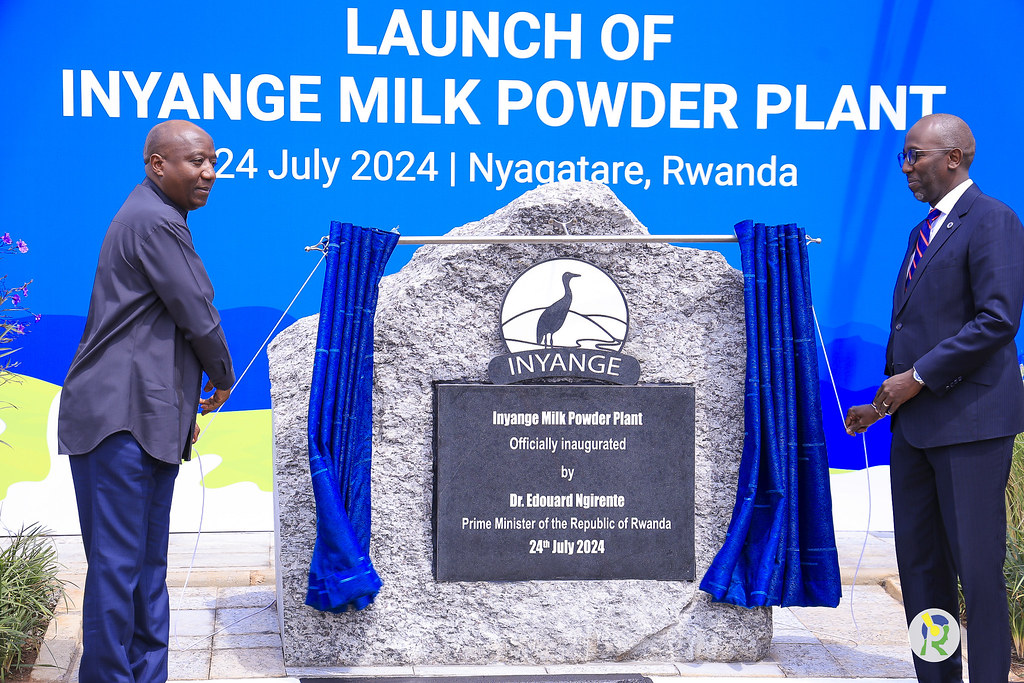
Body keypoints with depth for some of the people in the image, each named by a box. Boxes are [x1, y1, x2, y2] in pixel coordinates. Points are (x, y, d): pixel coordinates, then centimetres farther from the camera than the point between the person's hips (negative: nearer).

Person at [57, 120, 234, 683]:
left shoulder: (158, 219, 22)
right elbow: (198, 317, -12)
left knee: (148, 566, 12)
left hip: (149, 419, 11)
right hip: (120, 417, -11)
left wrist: (186, 405, 25)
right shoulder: (154, 222, -12)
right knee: (117, 563, -7)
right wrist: (222, 378, 6)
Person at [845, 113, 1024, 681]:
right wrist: (884, 400, 16)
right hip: (915, 423, 9)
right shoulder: (922, 232, 18)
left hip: (970, 420, -9)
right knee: (920, 564, 11)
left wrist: (918, 377, -16)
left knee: (977, 566, -5)